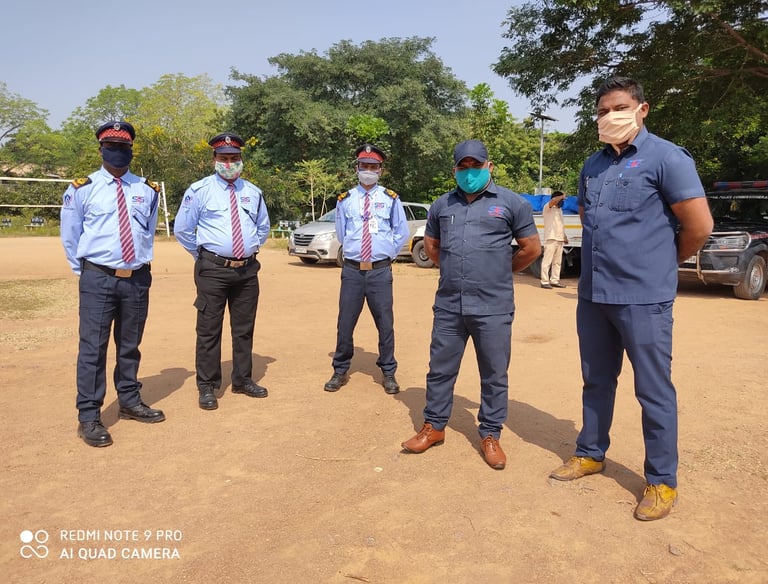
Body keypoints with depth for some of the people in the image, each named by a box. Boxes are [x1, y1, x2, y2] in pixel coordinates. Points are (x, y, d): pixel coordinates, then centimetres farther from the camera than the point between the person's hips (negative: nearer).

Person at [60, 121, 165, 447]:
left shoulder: (147, 190, 7)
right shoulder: (82, 189, -2)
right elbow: (70, 237, 6)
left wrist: (139, 261, 14)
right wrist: (86, 272, 9)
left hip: (138, 278, 3)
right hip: (98, 279, -3)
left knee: (130, 345, 15)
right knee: (93, 348, -3)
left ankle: (130, 403, 30)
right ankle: (89, 418, 6)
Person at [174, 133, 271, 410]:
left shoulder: (253, 192, 11)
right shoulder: (200, 190, -2)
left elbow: (263, 227, 24)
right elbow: (182, 229, 2)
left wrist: (252, 248, 14)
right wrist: (203, 255, 3)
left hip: (247, 270, 4)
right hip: (213, 270, -4)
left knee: (244, 328, 12)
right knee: (209, 329, 1)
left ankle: (243, 380, 26)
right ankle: (207, 387, 13)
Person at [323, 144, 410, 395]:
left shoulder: (390, 199, 2)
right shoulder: (345, 199, 5)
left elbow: (402, 233, 11)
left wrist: (388, 253, 9)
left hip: (380, 270, -1)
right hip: (352, 270, 1)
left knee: (385, 324, 5)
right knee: (345, 323, 6)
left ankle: (388, 373, 19)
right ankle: (340, 371, 21)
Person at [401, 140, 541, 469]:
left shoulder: (512, 203, 1)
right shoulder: (442, 205, 12)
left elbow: (531, 248, 7)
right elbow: (430, 245, 25)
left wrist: (501, 271, 12)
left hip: (493, 308, -3)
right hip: (448, 306, 3)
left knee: (494, 375, 7)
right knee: (440, 370, 12)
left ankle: (490, 436, 23)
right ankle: (433, 427, 28)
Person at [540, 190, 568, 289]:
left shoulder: (559, 209, 20)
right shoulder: (547, 207, -5)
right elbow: (553, 200, -28)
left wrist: (564, 235, 17)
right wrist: (562, 196, -11)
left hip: (560, 239, 8)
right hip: (551, 238, -8)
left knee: (557, 262, 10)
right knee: (547, 261, -7)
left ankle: (555, 281, 15)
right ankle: (545, 282, -6)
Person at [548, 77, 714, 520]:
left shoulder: (666, 158, -8)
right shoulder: (593, 166, 12)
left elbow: (699, 226, -10)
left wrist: (659, 263, 3)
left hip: (643, 298, -6)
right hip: (593, 295, 6)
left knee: (653, 390, 4)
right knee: (597, 381, 17)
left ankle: (663, 481, 19)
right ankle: (591, 454, 34)